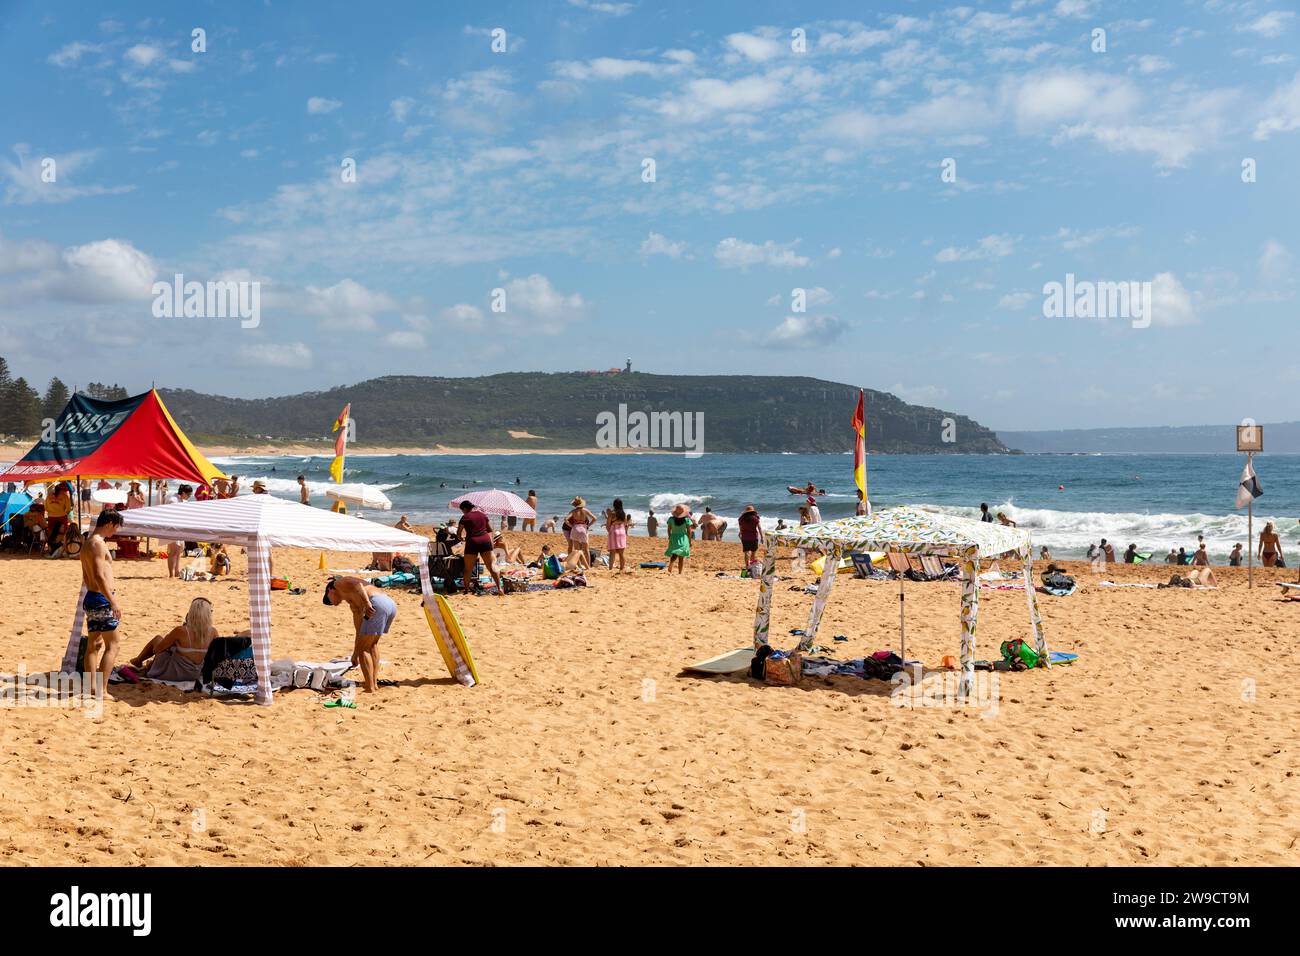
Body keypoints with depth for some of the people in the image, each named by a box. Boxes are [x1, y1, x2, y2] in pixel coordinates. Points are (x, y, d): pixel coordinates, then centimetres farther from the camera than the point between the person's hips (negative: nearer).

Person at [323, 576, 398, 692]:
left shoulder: (339, 583, 16)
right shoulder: (354, 604, 37)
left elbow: (357, 584, -8)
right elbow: (360, 631, 41)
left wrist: (367, 603, -21)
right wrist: (355, 654, 49)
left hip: (377, 604, -9)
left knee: (363, 648, 3)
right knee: (372, 643, 28)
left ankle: (370, 688, 4)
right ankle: (374, 683, 29)